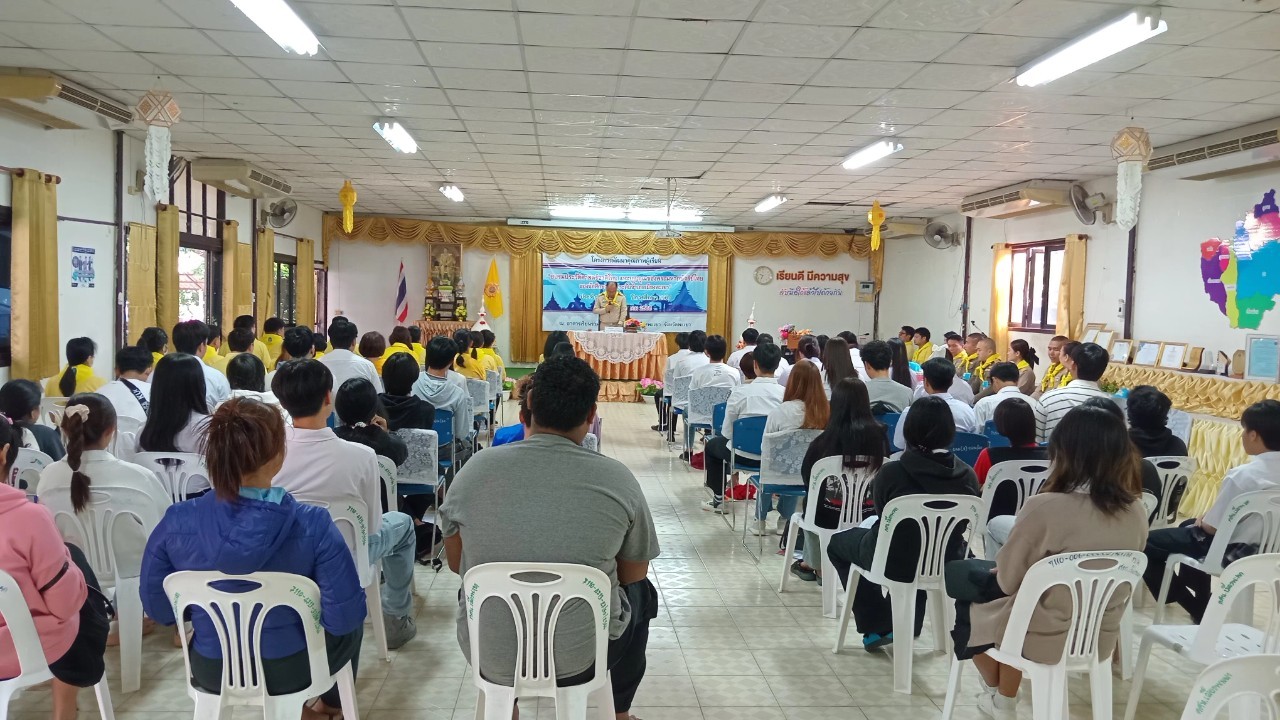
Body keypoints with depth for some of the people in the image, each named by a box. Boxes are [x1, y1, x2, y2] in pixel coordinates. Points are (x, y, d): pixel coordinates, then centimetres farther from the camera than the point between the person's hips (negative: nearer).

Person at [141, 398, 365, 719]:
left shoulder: (176, 523, -19)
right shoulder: (313, 524, -27)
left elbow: (158, 609, -5)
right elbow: (344, 617, -22)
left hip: (212, 672, 3)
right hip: (290, 671, -2)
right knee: (349, 625, 31)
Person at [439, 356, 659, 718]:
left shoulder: (476, 469, -11)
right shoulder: (617, 478, -14)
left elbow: (456, 563, 5)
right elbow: (633, 575, 0)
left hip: (490, 655, 2)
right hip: (583, 656, -1)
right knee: (641, 593, 31)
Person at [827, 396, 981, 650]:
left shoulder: (891, 472, -23)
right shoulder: (967, 475, -13)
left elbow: (882, 515, -4)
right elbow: (963, 525, 2)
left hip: (895, 564, -4)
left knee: (838, 541, 24)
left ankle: (877, 627, 20)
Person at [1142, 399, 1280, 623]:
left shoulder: (1242, 475, -30)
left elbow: (1212, 527, -22)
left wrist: (1202, 520, 1)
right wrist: (1206, 517, 9)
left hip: (1228, 550, -9)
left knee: (1147, 542, 2)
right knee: (1188, 526, 33)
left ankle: (1198, 610, 12)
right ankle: (1201, 600, 39)